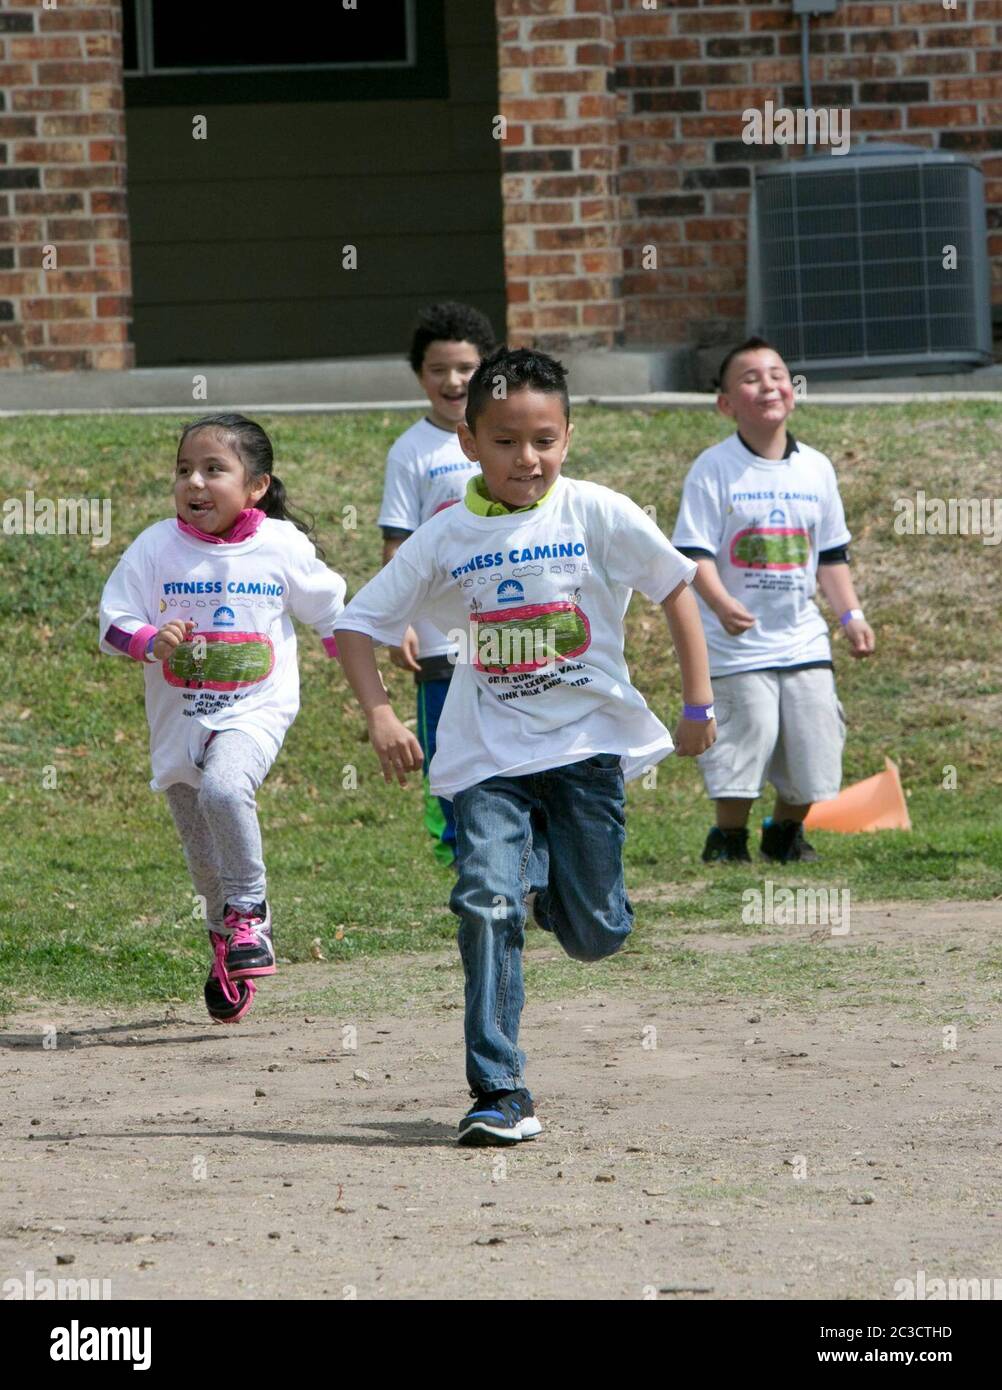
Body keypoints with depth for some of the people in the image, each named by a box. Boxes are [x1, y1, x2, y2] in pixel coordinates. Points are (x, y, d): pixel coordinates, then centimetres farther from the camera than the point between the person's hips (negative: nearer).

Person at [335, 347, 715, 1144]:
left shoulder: (596, 515, -5)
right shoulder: (446, 540, 0)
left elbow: (676, 589, 4)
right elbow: (358, 623, 7)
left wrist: (700, 706, 1)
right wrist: (380, 715, -8)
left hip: (588, 744, 0)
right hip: (491, 756, 0)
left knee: (595, 933, 3)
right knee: (488, 904, -17)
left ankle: (553, 871, 42)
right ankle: (499, 1094, -14)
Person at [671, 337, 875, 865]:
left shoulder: (815, 469, 7)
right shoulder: (714, 469, -7)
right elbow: (695, 552, -13)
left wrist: (851, 614, 4)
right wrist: (721, 604, -30)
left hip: (804, 641, 4)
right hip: (737, 645, -4)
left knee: (812, 754, 4)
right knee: (743, 744, -8)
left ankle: (786, 831, 28)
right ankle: (728, 839, 14)